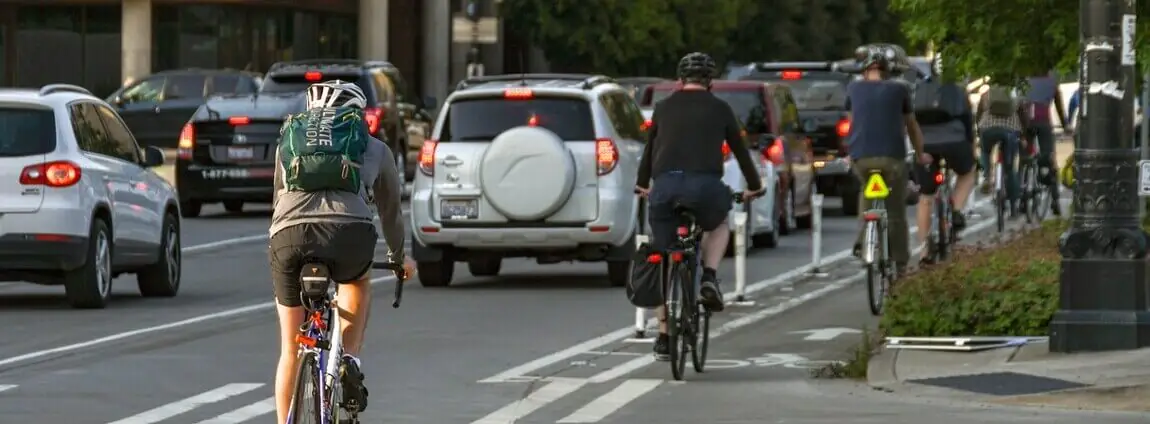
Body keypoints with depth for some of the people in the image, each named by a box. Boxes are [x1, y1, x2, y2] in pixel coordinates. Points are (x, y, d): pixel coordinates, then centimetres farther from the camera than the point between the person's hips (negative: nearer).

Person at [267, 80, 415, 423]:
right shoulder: (374, 149, 27)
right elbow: (391, 208, 40)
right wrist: (398, 257, 58)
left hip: (288, 236, 1)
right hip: (350, 232, -1)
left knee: (290, 350, 16)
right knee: (358, 283, 36)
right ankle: (350, 360, 15)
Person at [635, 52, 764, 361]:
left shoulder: (664, 108, 19)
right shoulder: (719, 109, 15)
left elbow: (649, 149, 30)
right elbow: (739, 150, 25)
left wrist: (642, 184, 47)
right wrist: (754, 186, 41)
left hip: (664, 186, 1)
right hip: (704, 185, -1)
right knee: (718, 225, 33)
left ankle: (664, 338, 14)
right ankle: (709, 279, 8)